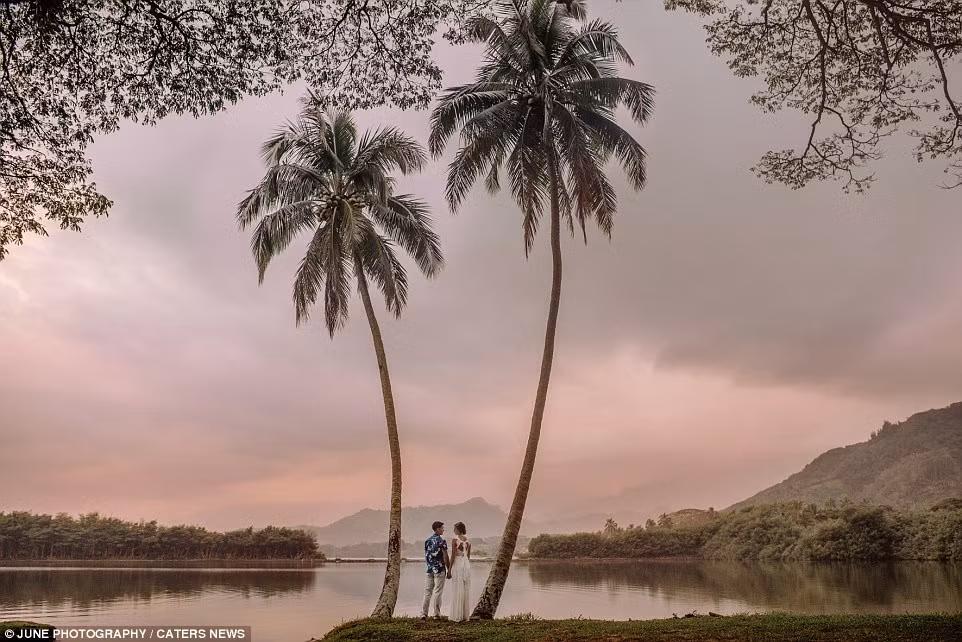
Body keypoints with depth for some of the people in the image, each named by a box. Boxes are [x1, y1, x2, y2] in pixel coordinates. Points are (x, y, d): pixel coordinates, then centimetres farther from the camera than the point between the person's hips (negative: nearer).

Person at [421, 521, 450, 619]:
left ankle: (423, 614, 5)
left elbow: (426, 556, 14)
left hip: (429, 569, 5)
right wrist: (449, 570, -3)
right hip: (440, 570, -5)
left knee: (427, 592, 7)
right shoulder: (442, 541, -9)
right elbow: (445, 557, -10)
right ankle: (437, 614, 3)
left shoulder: (427, 541, 9)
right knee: (437, 593, 0)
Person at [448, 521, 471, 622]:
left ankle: (457, 616, 0)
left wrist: (449, 570, -7)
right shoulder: (468, 540, 8)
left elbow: (453, 556, -12)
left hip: (457, 565, -5)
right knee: (466, 590, 9)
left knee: (457, 590, -1)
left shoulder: (455, 539, -9)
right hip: (467, 565, 6)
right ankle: (465, 615, 12)